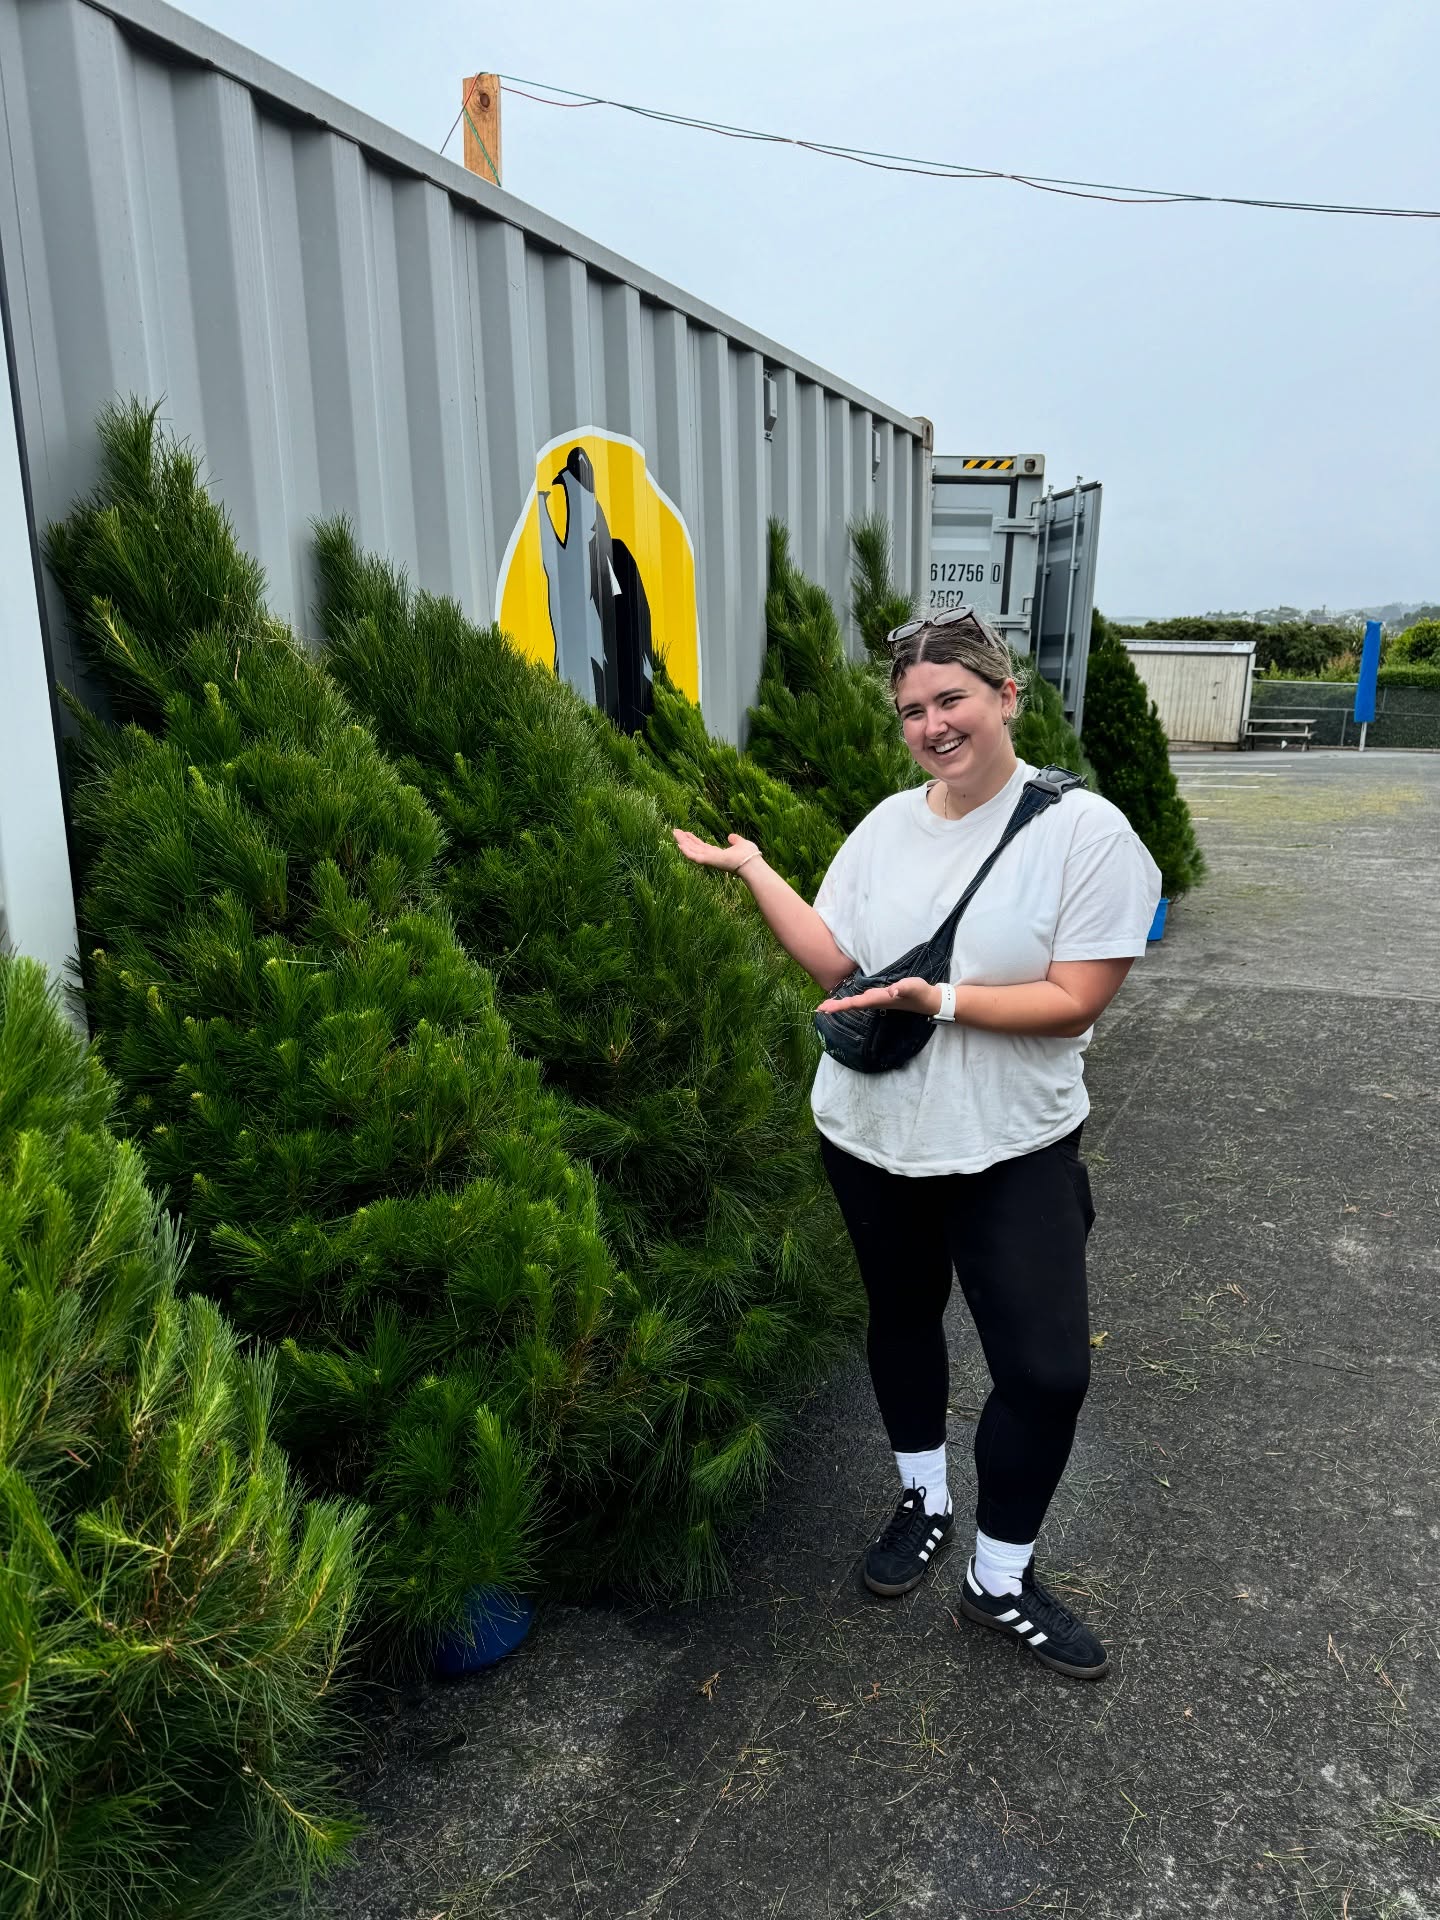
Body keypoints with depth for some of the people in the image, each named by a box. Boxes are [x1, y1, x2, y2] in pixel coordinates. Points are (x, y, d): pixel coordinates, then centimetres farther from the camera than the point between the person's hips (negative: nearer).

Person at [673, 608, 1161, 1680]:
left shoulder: (1083, 830, -13)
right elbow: (833, 961, 0)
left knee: (1047, 1372, 0)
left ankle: (1001, 1578, 25)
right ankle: (925, 1501, 46)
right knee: (903, 1316, 20)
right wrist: (750, 867, -4)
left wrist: (941, 1001, -26)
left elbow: (1078, 998, -17)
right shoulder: (890, 824, 1)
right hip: (873, 1136, 4)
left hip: (1013, 1149, -3)